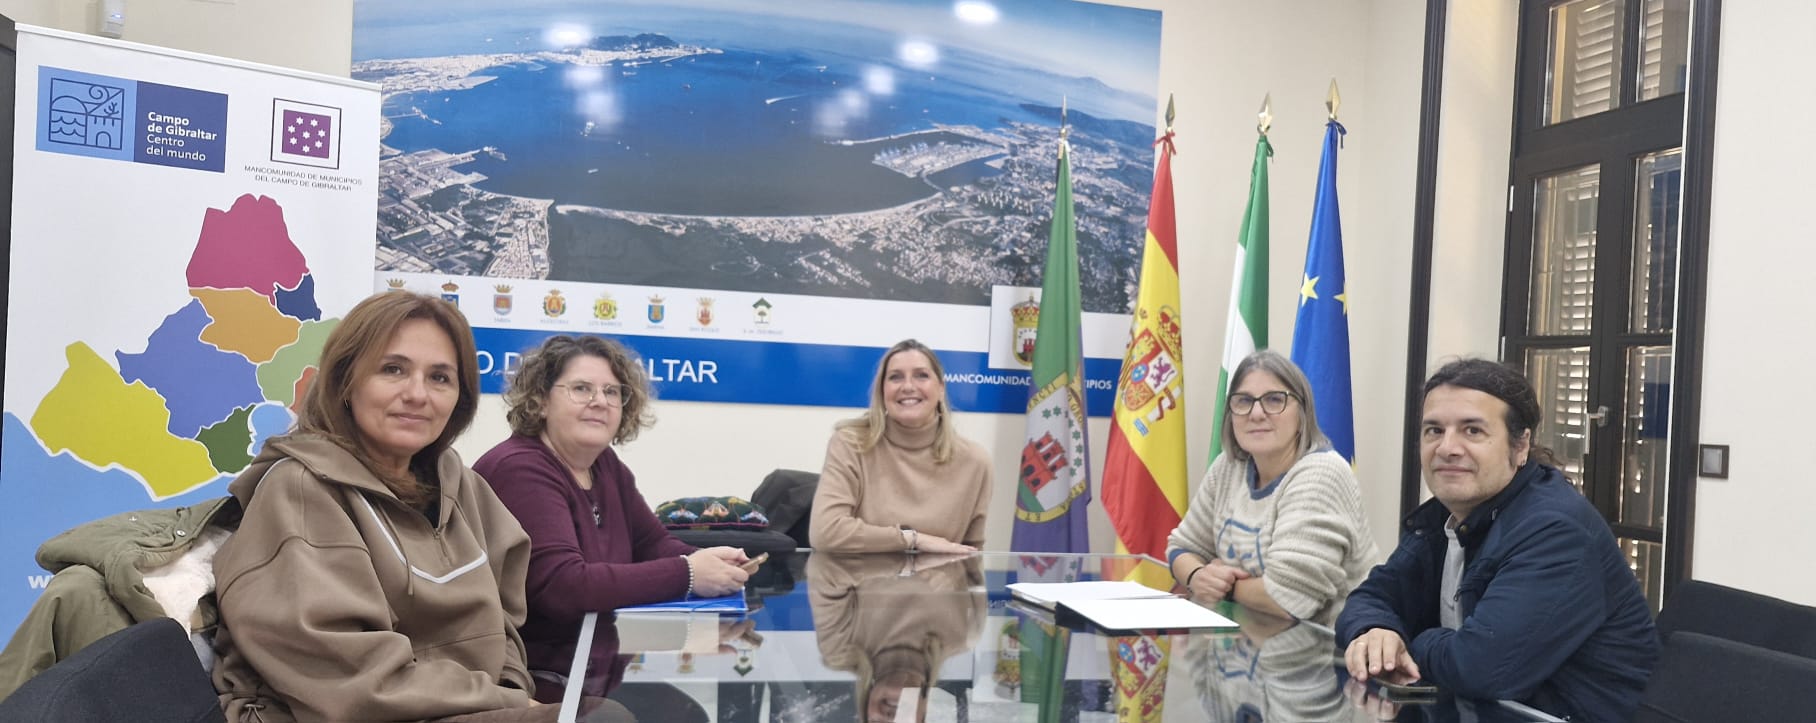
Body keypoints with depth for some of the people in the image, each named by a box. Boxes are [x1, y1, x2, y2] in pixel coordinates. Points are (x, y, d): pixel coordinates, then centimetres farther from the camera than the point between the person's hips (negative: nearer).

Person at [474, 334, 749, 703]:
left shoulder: (606, 466, 9)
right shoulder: (519, 470, -18)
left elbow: (653, 543, 8)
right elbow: (561, 585, -29)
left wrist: (705, 562, -14)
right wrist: (686, 575, -29)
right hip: (531, 684, -8)